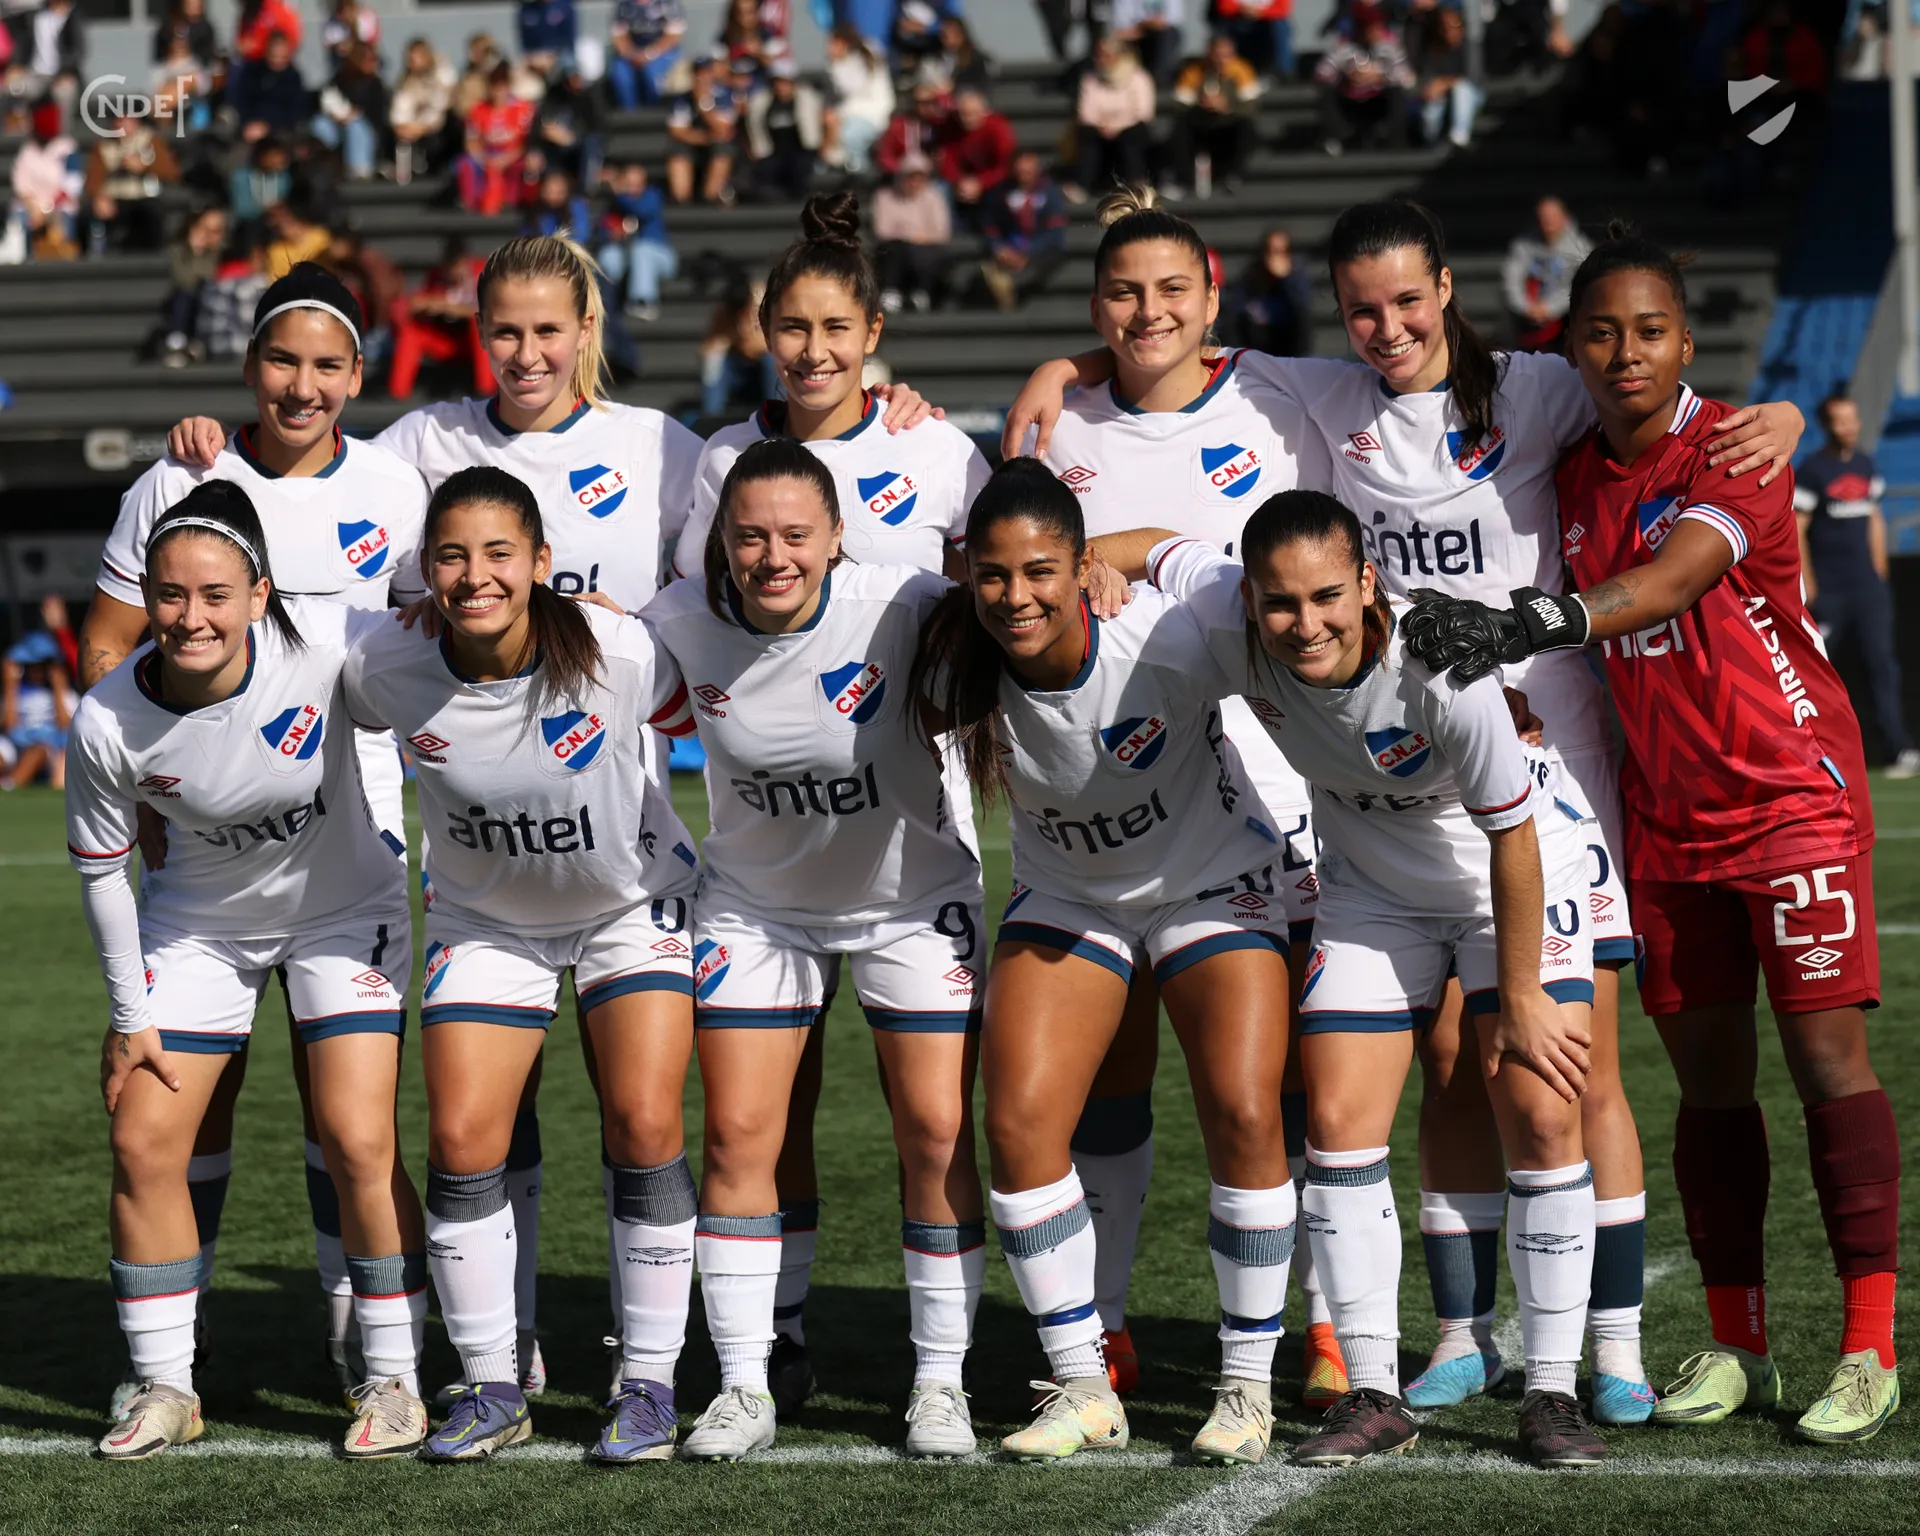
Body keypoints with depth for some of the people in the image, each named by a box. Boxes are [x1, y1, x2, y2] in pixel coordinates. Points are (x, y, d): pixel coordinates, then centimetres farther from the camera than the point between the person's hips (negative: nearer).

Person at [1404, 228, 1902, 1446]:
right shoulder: (1570, 478, 5)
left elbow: (1668, 580, -30)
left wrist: (1537, 620, -45)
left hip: (1793, 790, -5)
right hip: (1664, 818, 5)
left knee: (1829, 1054, -8)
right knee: (1708, 1075, 6)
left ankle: (1871, 1349, -5)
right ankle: (1736, 1346, 13)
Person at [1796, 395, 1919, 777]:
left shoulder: (1866, 466, 11)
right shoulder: (1812, 471, -7)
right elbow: (1796, 531, -8)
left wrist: (1880, 574, 15)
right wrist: (1807, 586, -13)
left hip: (1867, 586, 5)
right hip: (1827, 589, -5)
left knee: (1882, 662, -2)